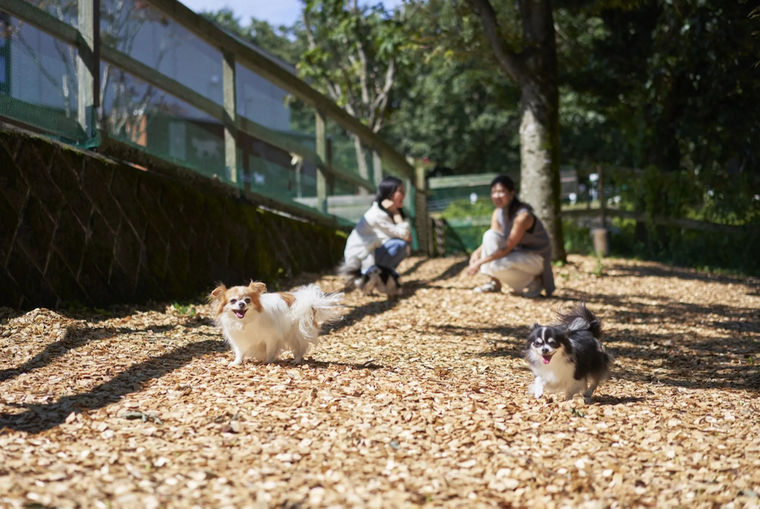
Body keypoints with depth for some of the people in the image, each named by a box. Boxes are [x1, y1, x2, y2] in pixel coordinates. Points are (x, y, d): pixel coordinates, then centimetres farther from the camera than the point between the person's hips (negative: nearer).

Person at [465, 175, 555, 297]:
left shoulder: (523, 216, -28)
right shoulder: (497, 213, -4)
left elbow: (507, 248, -29)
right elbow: (491, 240, 0)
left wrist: (480, 262, -30)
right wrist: (477, 253, -21)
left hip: (536, 258, -7)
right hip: (517, 252, 7)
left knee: (496, 265, -31)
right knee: (490, 235, -17)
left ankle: (534, 282, -5)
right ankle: (495, 283, -5)